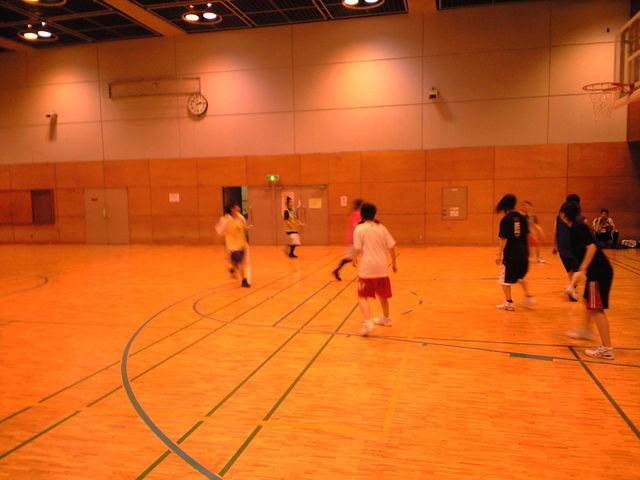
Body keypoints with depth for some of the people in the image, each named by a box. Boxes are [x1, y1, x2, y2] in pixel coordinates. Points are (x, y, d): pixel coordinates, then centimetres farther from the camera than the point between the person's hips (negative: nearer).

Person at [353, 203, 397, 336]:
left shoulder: (359, 229, -5)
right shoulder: (381, 227, 7)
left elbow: (357, 249, -12)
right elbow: (391, 247, 6)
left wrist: (355, 259, 7)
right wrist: (394, 263, 16)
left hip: (367, 268, -4)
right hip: (382, 267, 4)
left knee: (363, 297, 2)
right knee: (383, 295, 23)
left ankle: (368, 322, -18)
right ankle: (386, 318, 40)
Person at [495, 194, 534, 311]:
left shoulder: (506, 219, -12)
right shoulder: (521, 217, 5)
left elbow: (504, 239, -15)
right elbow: (526, 234, 11)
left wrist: (499, 254, -11)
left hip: (510, 253, -7)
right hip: (522, 252, 7)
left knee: (505, 279, 6)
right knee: (520, 276, 26)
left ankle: (509, 303, 9)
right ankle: (528, 297, 21)